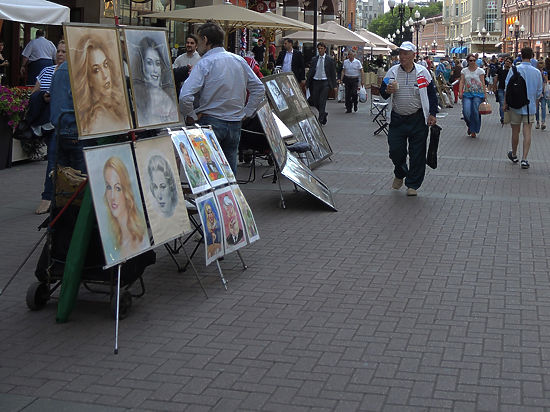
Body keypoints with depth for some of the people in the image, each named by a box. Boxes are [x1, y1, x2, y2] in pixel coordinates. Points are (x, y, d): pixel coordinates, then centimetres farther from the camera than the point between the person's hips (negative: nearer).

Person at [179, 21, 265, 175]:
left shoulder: (204, 63, -11)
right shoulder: (240, 61, 8)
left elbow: (185, 96, -22)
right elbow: (259, 89, 13)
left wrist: (190, 116, -8)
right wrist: (246, 112, 14)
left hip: (210, 122, -6)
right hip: (235, 124, 6)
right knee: (230, 172, 11)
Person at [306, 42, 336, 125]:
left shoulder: (329, 60, 1)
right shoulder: (314, 59, 9)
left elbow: (333, 73, 3)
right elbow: (310, 72, 10)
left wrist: (334, 85, -2)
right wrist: (307, 83, 2)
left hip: (325, 82, -3)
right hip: (315, 82, 3)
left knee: (322, 102, -8)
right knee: (315, 101, 5)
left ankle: (320, 120, -3)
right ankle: (324, 114, 30)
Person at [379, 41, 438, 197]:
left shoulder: (423, 72, 1)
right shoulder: (392, 71, 5)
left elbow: (432, 94, 5)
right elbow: (382, 92, 9)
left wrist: (432, 114, -2)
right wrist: (388, 91, -15)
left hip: (418, 120, -1)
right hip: (397, 118, 2)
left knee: (417, 153, 1)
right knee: (395, 150, 0)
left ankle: (412, 185, 13)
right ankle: (400, 174, 30)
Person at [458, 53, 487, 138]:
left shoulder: (480, 70, 4)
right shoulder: (464, 71, 10)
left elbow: (483, 83, 2)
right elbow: (462, 82, 5)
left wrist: (485, 94, -3)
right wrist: (460, 92, -9)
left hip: (478, 94, -1)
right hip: (467, 93, 1)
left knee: (476, 112, -8)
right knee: (466, 111, -14)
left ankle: (474, 131, 5)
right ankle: (470, 126, 15)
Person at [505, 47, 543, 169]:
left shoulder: (514, 70, -8)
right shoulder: (537, 72, 0)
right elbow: (539, 92, 8)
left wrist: (506, 103, 4)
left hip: (515, 105, -1)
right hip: (530, 106, 1)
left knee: (515, 131, 13)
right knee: (527, 132, 1)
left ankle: (514, 155, 30)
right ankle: (524, 159, -6)